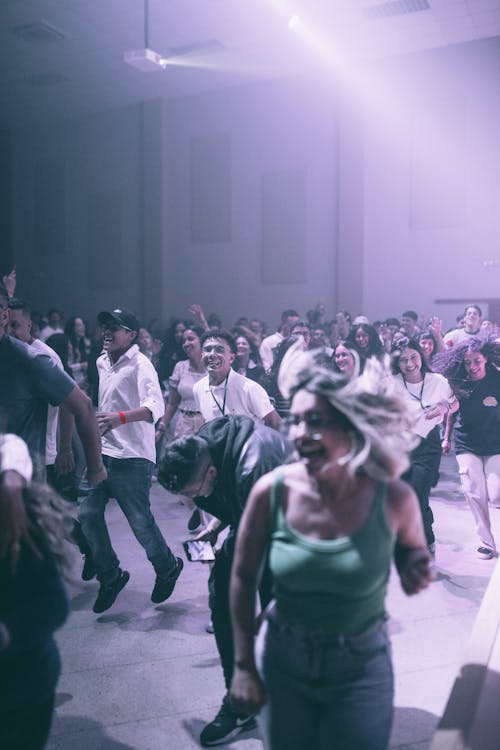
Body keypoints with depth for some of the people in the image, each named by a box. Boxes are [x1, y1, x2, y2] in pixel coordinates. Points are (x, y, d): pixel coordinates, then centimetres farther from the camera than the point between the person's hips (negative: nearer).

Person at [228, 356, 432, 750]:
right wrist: (243, 666, -2)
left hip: (361, 666, -1)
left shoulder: (394, 498, -19)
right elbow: (244, 577, -5)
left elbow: (413, 551, 4)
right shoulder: (272, 491, -19)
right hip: (282, 659, 1)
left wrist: (415, 567, -20)